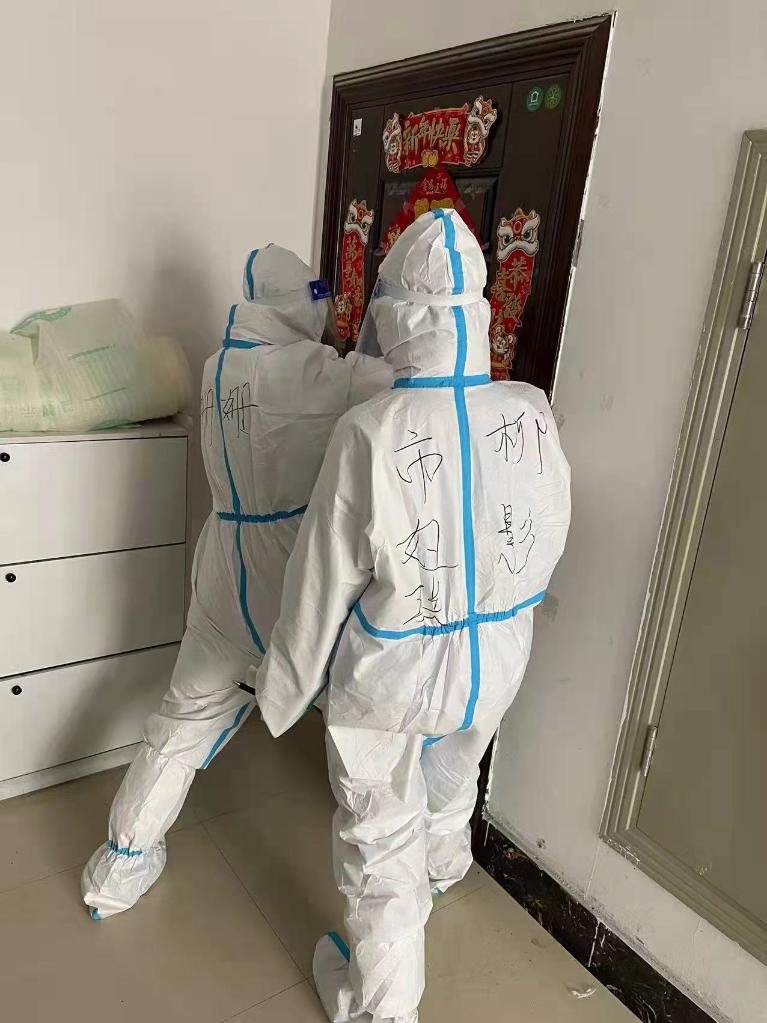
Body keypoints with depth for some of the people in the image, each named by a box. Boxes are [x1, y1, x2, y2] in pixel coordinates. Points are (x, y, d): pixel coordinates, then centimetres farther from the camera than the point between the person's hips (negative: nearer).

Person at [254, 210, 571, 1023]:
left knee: (381, 838, 19)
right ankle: (441, 870, 67)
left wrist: (284, 687, -2)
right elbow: (547, 539, 0)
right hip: (494, 663, 5)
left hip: (389, 674, -4)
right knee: (451, 782, 35)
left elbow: (324, 581, -18)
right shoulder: (532, 416, -15)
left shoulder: (370, 433, -27)